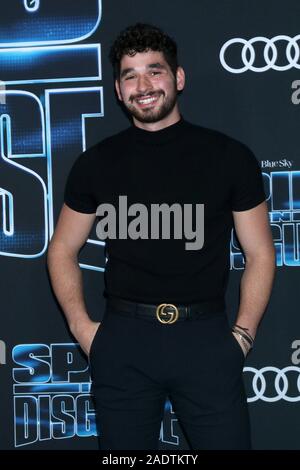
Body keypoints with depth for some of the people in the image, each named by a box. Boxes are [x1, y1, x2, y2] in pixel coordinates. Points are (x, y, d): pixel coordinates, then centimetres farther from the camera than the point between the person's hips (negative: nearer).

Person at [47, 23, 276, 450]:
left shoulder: (230, 157, 3)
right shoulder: (96, 164, 6)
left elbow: (260, 253, 7)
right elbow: (63, 250, 13)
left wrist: (241, 334, -3)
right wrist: (82, 328, 1)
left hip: (206, 336, -1)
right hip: (122, 340, 1)